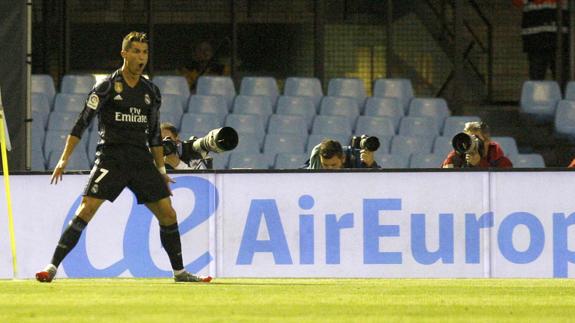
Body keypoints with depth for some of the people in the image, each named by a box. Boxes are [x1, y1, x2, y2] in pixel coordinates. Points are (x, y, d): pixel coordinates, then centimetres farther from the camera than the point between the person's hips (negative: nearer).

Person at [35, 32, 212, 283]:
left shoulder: (151, 91, 13)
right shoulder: (107, 86, -3)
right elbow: (82, 123, -5)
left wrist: (161, 170, 18)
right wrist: (64, 159, -12)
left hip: (141, 159, 5)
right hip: (111, 156, -5)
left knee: (167, 214, 0)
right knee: (86, 209, -17)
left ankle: (179, 272, 15)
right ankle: (52, 267, -14)